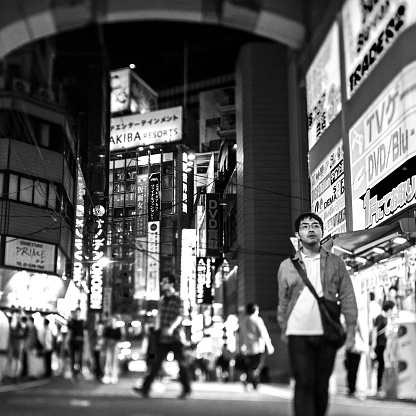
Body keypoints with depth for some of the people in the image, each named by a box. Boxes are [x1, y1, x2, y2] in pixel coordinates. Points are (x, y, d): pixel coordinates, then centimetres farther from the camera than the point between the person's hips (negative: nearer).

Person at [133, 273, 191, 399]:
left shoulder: (177, 299, -9)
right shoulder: (162, 299, 12)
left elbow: (179, 317, -17)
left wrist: (171, 328, -32)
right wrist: (157, 329, 11)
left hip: (174, 338, -6)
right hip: (162, 338, 6)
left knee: (181, 363, 5)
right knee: (156, 363, 3)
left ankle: (186, 389, 18)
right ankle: (145, 388, 1)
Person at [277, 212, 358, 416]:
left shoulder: (336, 263, 7)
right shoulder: (287, 266, 7)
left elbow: (347, 298, 5)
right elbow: (283, 301, 12)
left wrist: (350, 330, -1)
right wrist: (283, 329, 13)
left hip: (327, 334, 1)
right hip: (298, 334, -1)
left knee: (322, 386, 8)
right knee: (304, 384, -8)